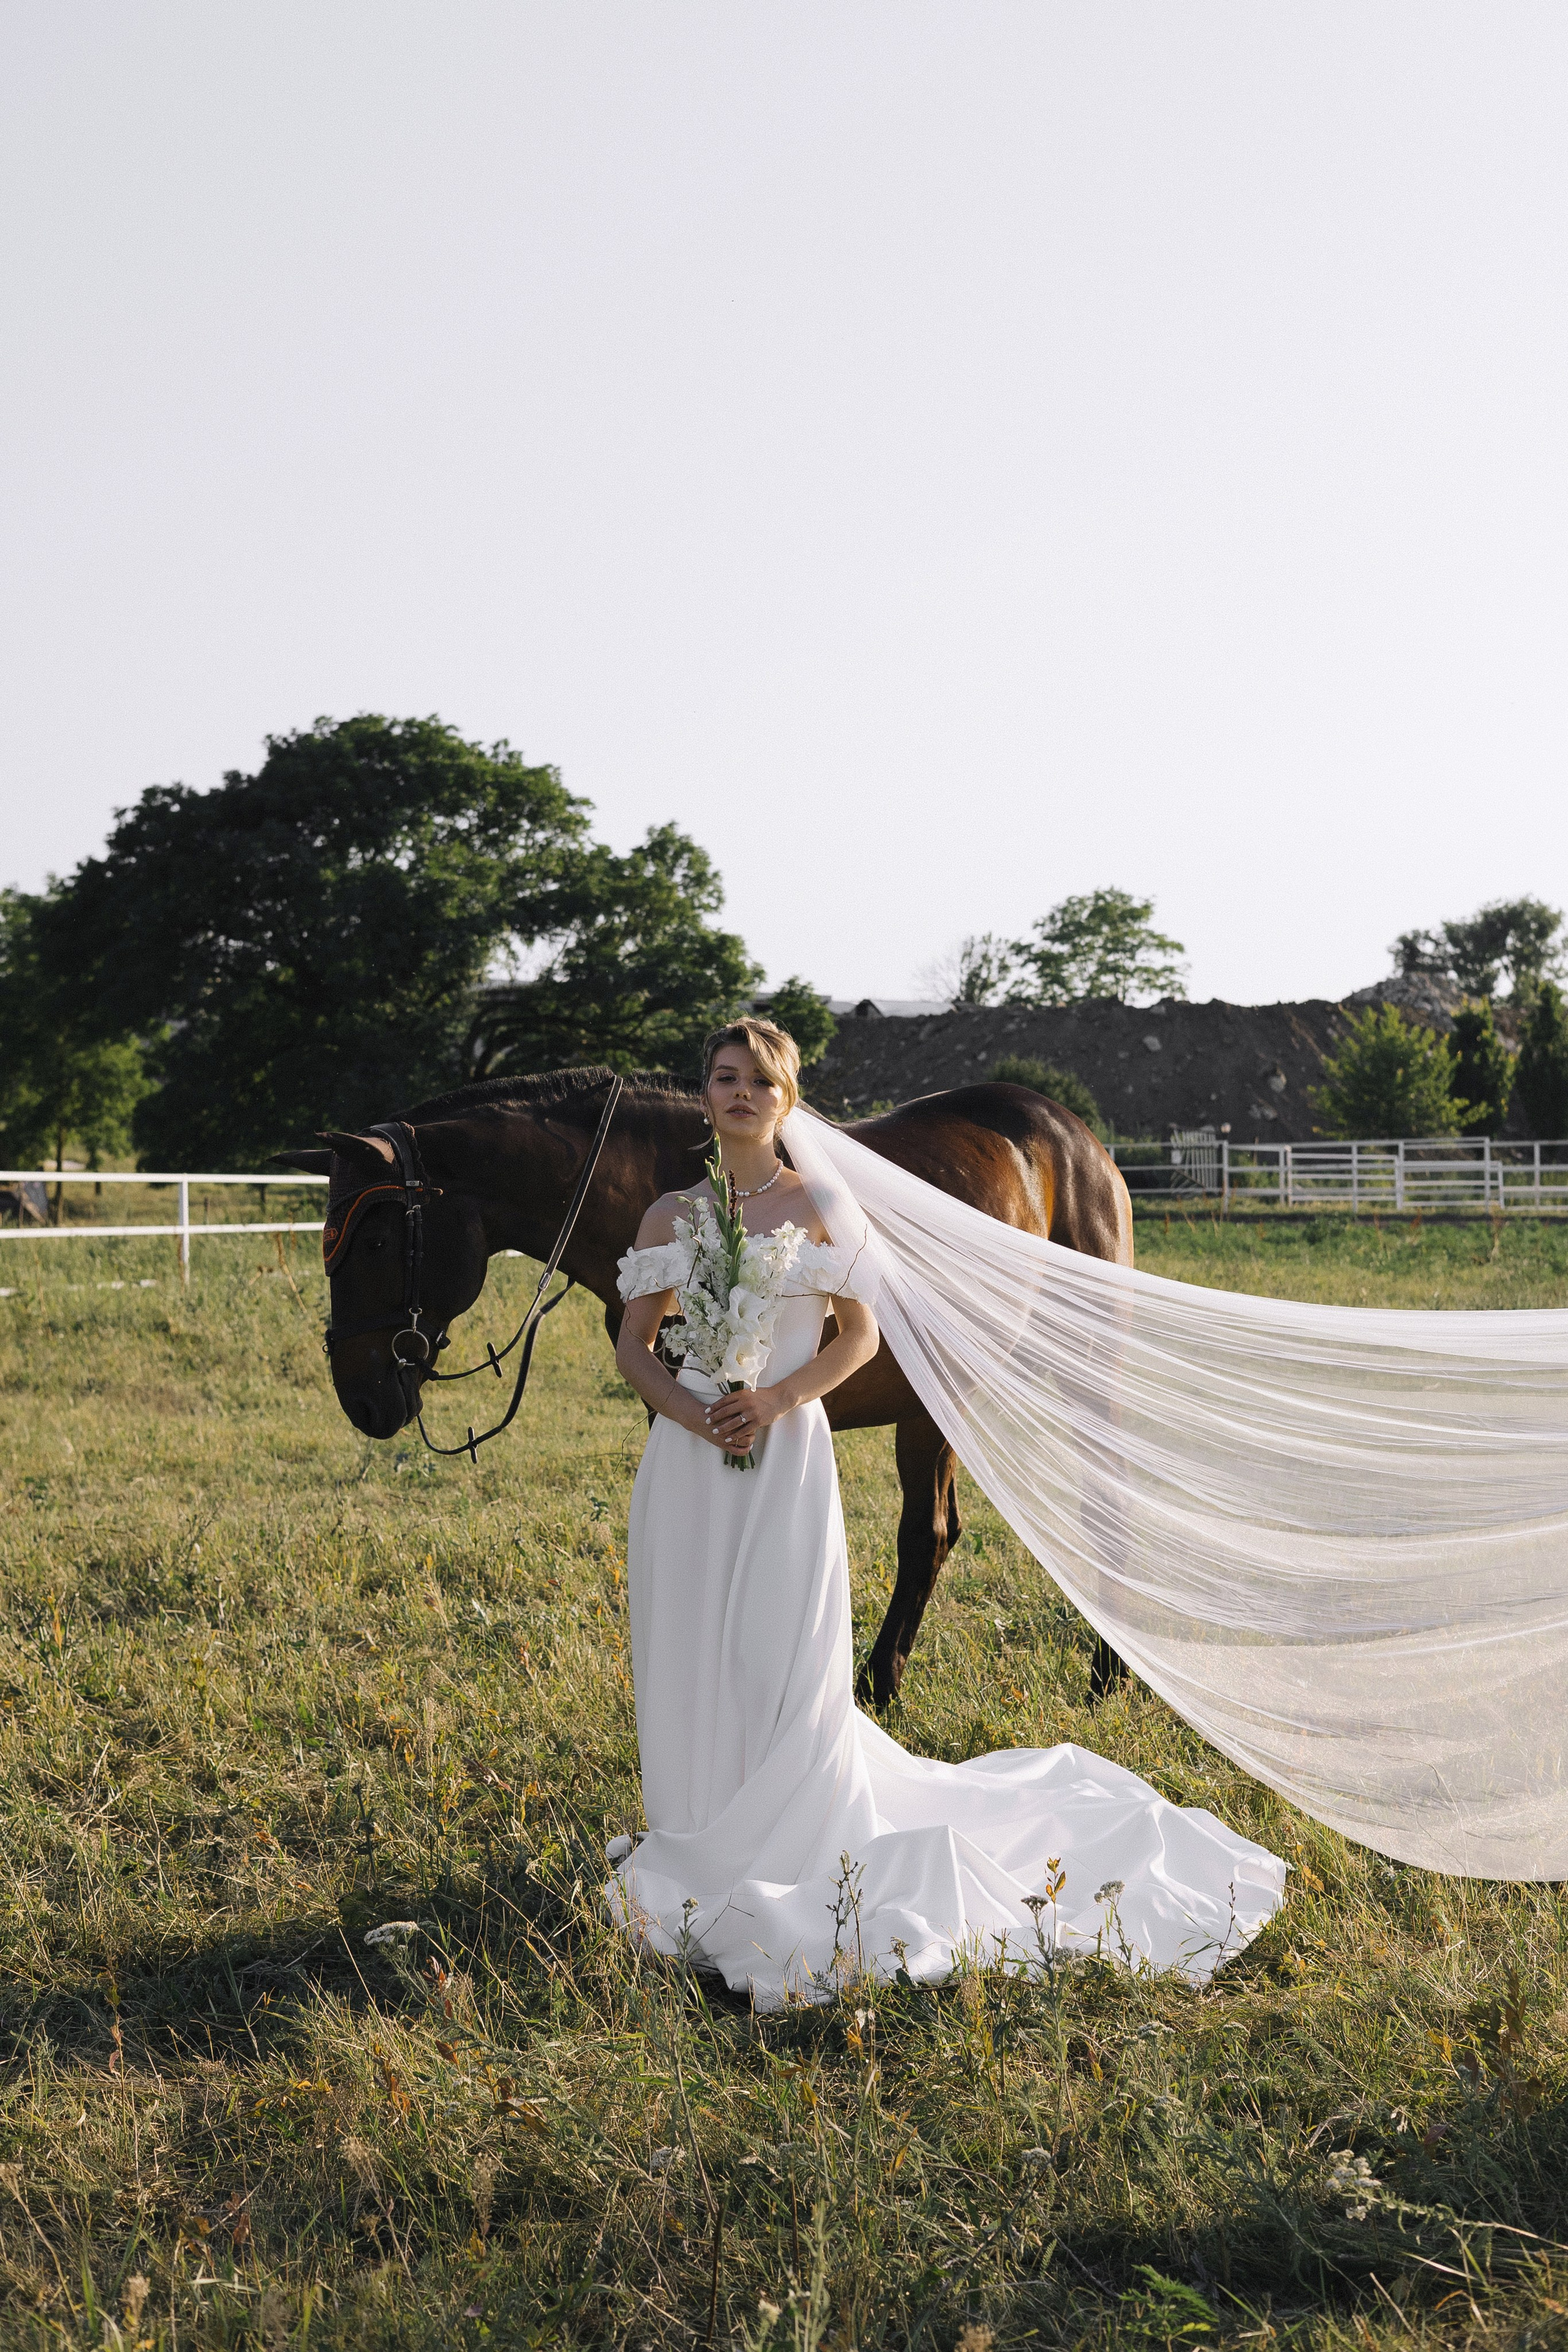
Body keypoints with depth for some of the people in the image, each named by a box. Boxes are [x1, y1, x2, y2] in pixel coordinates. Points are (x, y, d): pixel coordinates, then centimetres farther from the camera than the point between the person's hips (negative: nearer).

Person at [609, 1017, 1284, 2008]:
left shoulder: (821, 1207, 0)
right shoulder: (672, 1215, 7)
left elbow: (860, 1334, 1)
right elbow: (635, 1342, 9)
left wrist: (775, 1399, -14)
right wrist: (689, 1407, -10)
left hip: (786, 1455, -3)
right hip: (689, 1460, 3)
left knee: (783, 1658, -5)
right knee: (689, 1658, 7)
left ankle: (786, 1854, 7)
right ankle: (700, 1851, 21)